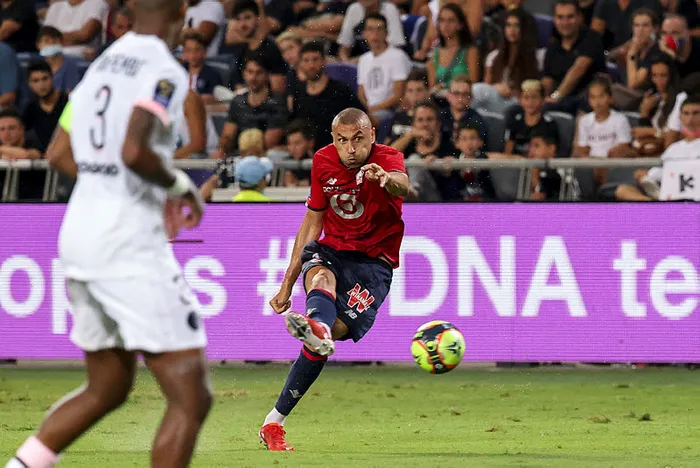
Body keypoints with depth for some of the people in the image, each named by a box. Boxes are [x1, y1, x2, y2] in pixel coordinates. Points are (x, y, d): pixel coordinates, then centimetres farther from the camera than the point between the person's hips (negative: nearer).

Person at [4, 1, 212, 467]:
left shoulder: (102, 64, 13)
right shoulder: (165, 71, -12)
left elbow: (59, 154, 19)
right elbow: (134, 151, -26)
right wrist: (180, 185, -7)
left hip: (80, 233, 9)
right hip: (130, 243, -9)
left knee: (107, 389, 22)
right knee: (192, 397, -4)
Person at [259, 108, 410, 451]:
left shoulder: (387, 158, -13)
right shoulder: (323, 162, 1)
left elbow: (402, 185, -39)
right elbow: (313, 222, 12)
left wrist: (387, 179, -65)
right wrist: (287, 284, 12)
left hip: (374, 262, -3)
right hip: (332, 250, 3)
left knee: (329, 338, -19)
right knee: (322, 276, -35)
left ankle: (273, 422, -16)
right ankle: (318, 328, -71)